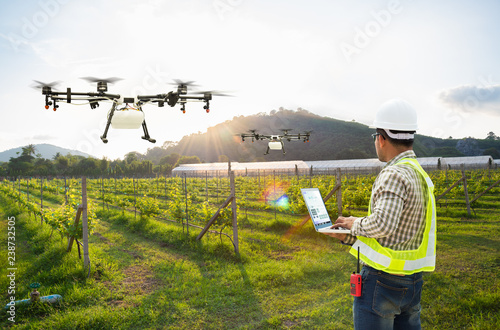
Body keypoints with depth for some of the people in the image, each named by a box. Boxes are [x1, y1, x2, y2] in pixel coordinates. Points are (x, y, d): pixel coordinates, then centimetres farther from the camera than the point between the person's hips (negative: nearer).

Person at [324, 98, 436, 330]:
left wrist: (356, 223, -13)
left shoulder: (395, 174, -19)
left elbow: (383, 224, -34)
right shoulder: (419, 175, 11)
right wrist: (348, 236, 14)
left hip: (381, 279, -9)